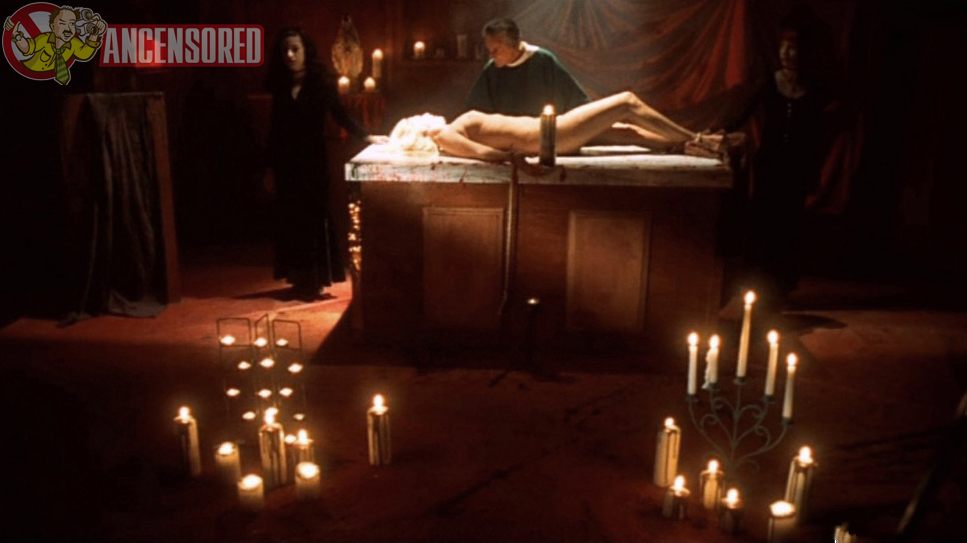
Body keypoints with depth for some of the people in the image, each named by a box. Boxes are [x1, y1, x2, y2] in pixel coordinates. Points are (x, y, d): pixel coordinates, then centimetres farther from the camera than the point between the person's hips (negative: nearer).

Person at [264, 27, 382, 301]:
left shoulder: (320, 82, -3)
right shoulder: (280, 86, 9)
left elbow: (340, 114, -6)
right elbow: (275, 128, 11)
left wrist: (365, 136, -20)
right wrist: (270, 167, 12)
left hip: (313, 160, -4)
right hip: (286, 162, 5)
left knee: (314, 218, -3)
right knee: (291, 219, 6)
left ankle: (314, 279, 6)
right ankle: (300, 278, 17)